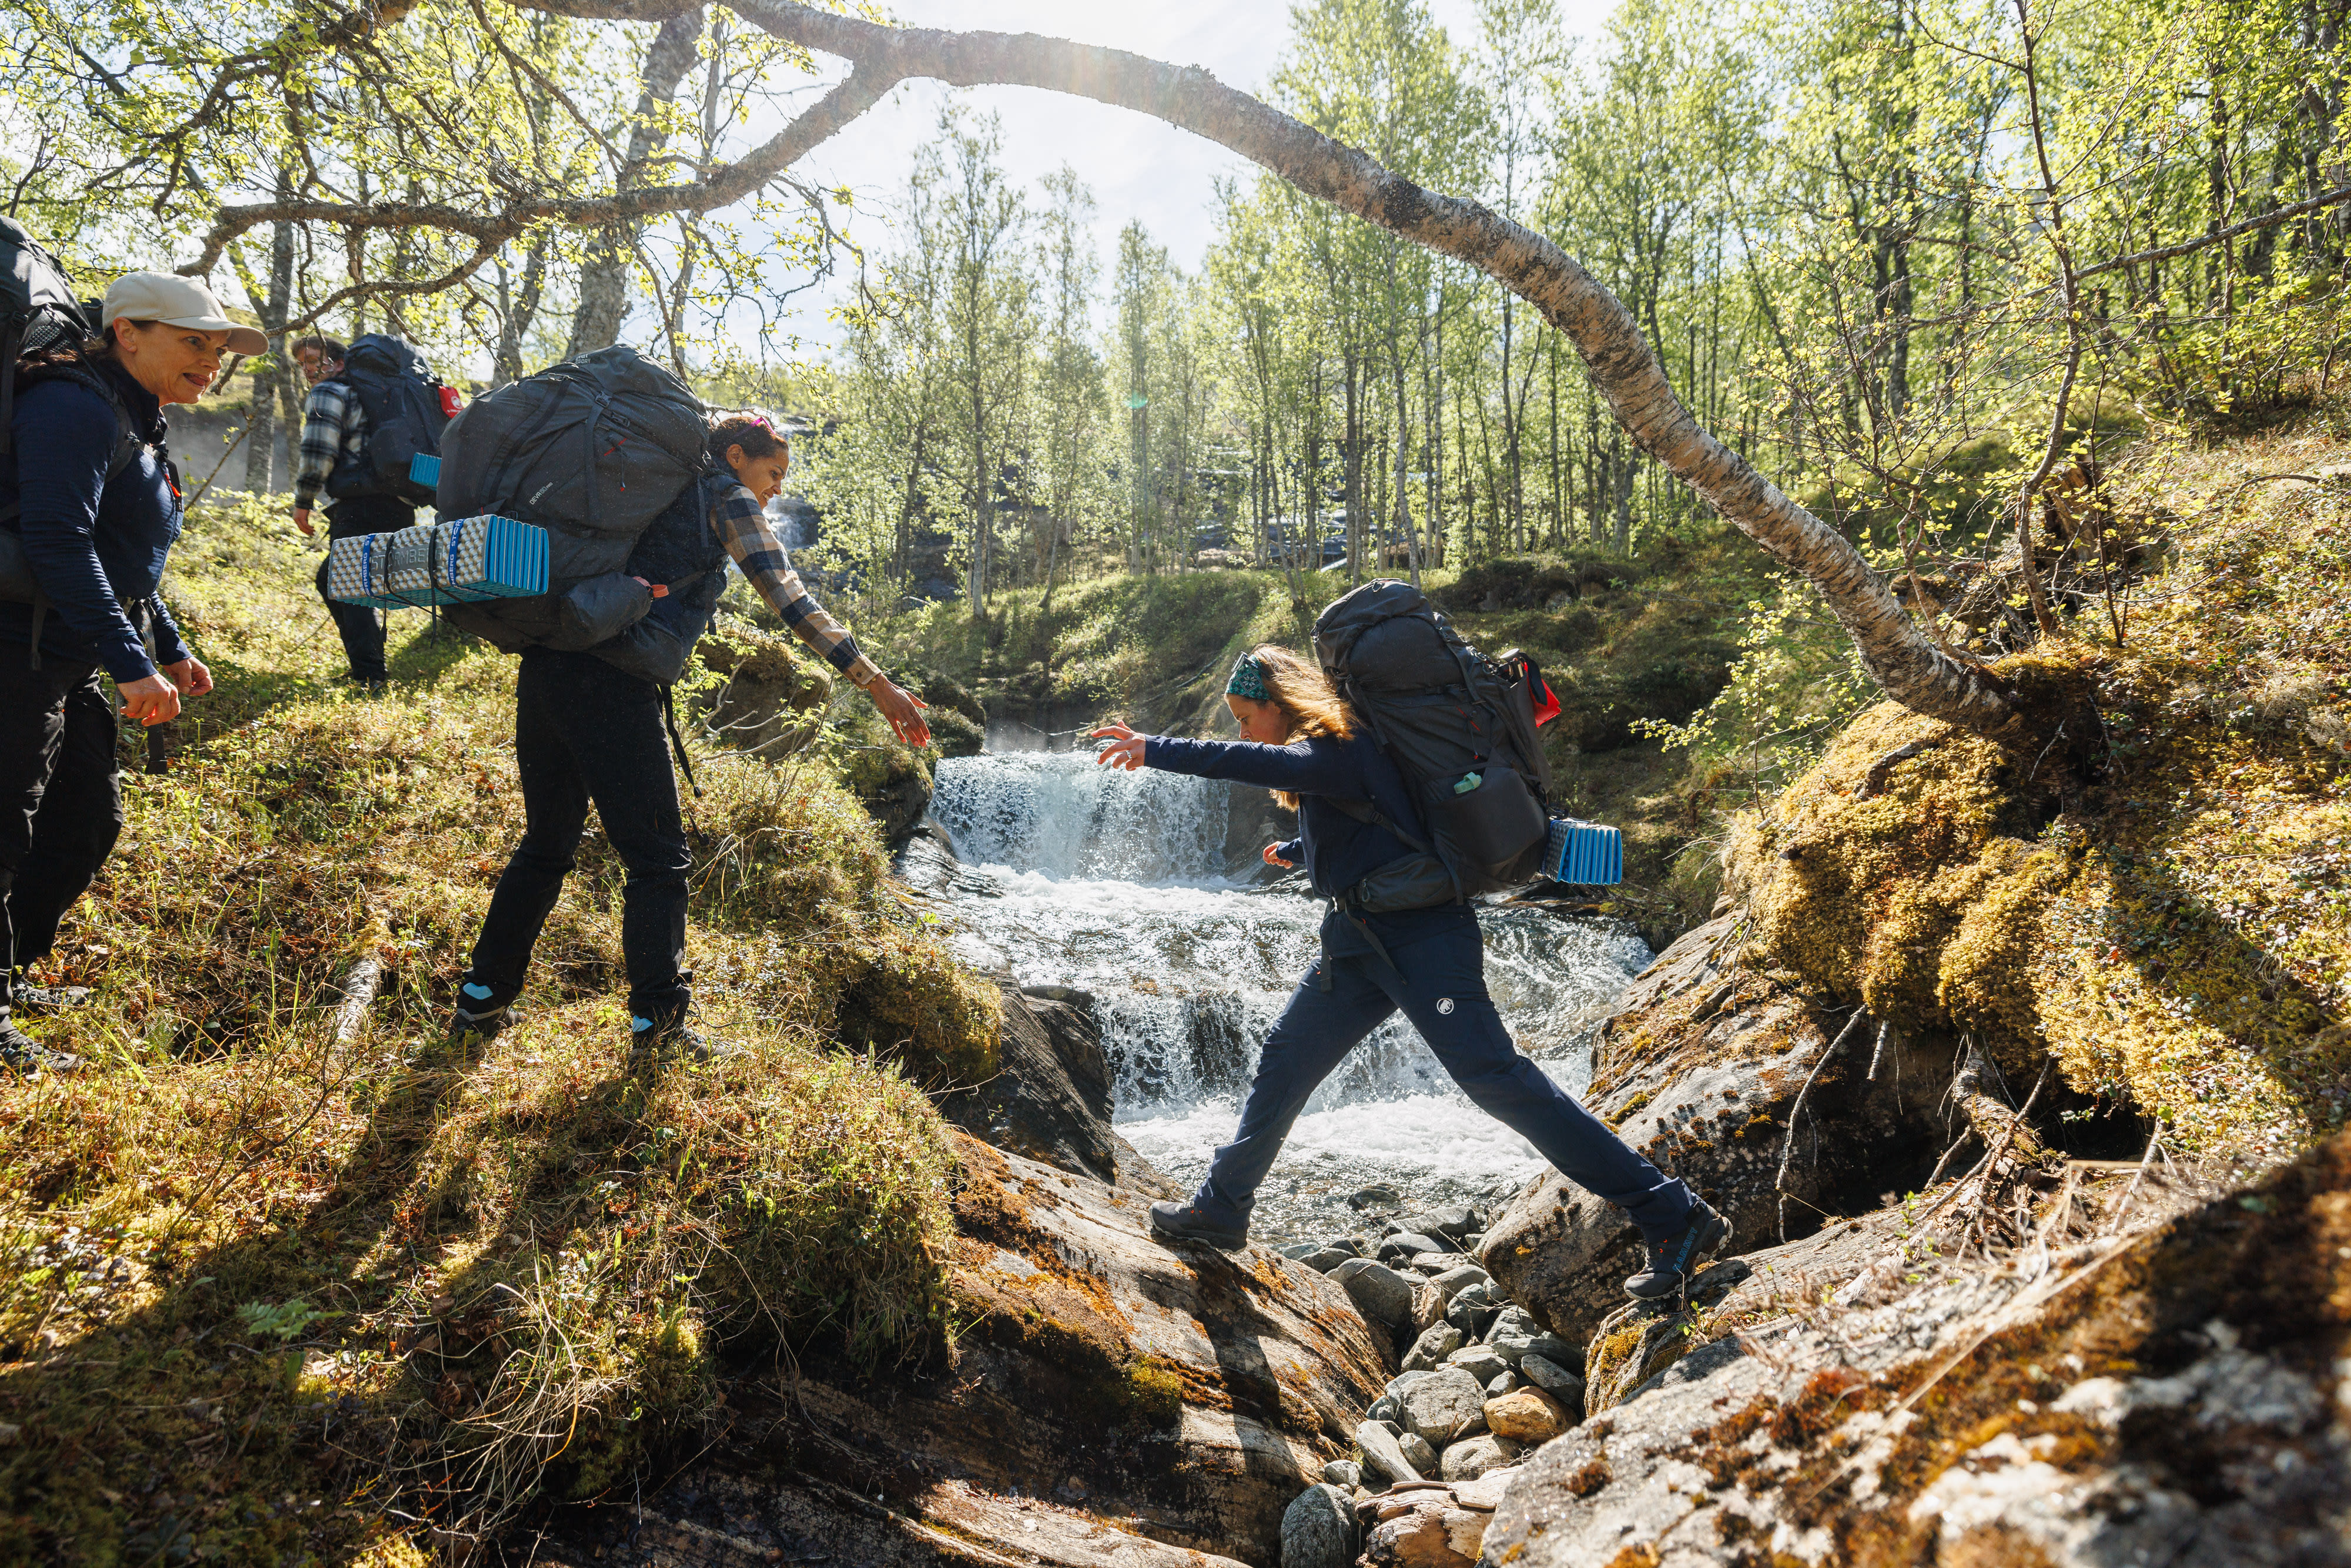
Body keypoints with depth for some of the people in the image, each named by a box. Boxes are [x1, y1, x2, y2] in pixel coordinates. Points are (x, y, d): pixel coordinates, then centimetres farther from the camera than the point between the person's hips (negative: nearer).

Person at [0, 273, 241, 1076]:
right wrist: (132, 664, -29)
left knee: (88, 822, 17)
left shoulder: (138, 424, 17)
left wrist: (171, 650, 24)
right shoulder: (78, 407, -15)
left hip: (71, 667, 10)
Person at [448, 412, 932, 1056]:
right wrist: (876, 683, -9)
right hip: (611, 686, -8)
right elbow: (790, 601, -7)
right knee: (657, 858, 3)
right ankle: (657, 1024, 7)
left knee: (546, 844, 20)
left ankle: (481, 1000, 26)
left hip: (544, 667, 8)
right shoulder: (729, 501, 2)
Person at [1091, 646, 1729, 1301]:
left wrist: (1158, 749, -34)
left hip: (1421, 935, -10)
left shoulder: (1339, 747, -13)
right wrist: (1295, 853, 52)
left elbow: (1263, 763, -34)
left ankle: (1674, 1217, -13)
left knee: (1494, 1078, -16)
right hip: (1360, 940, 11)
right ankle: (1220, 1209, 28)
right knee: (1284, 1061, 14)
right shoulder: (1319, 755, 17)